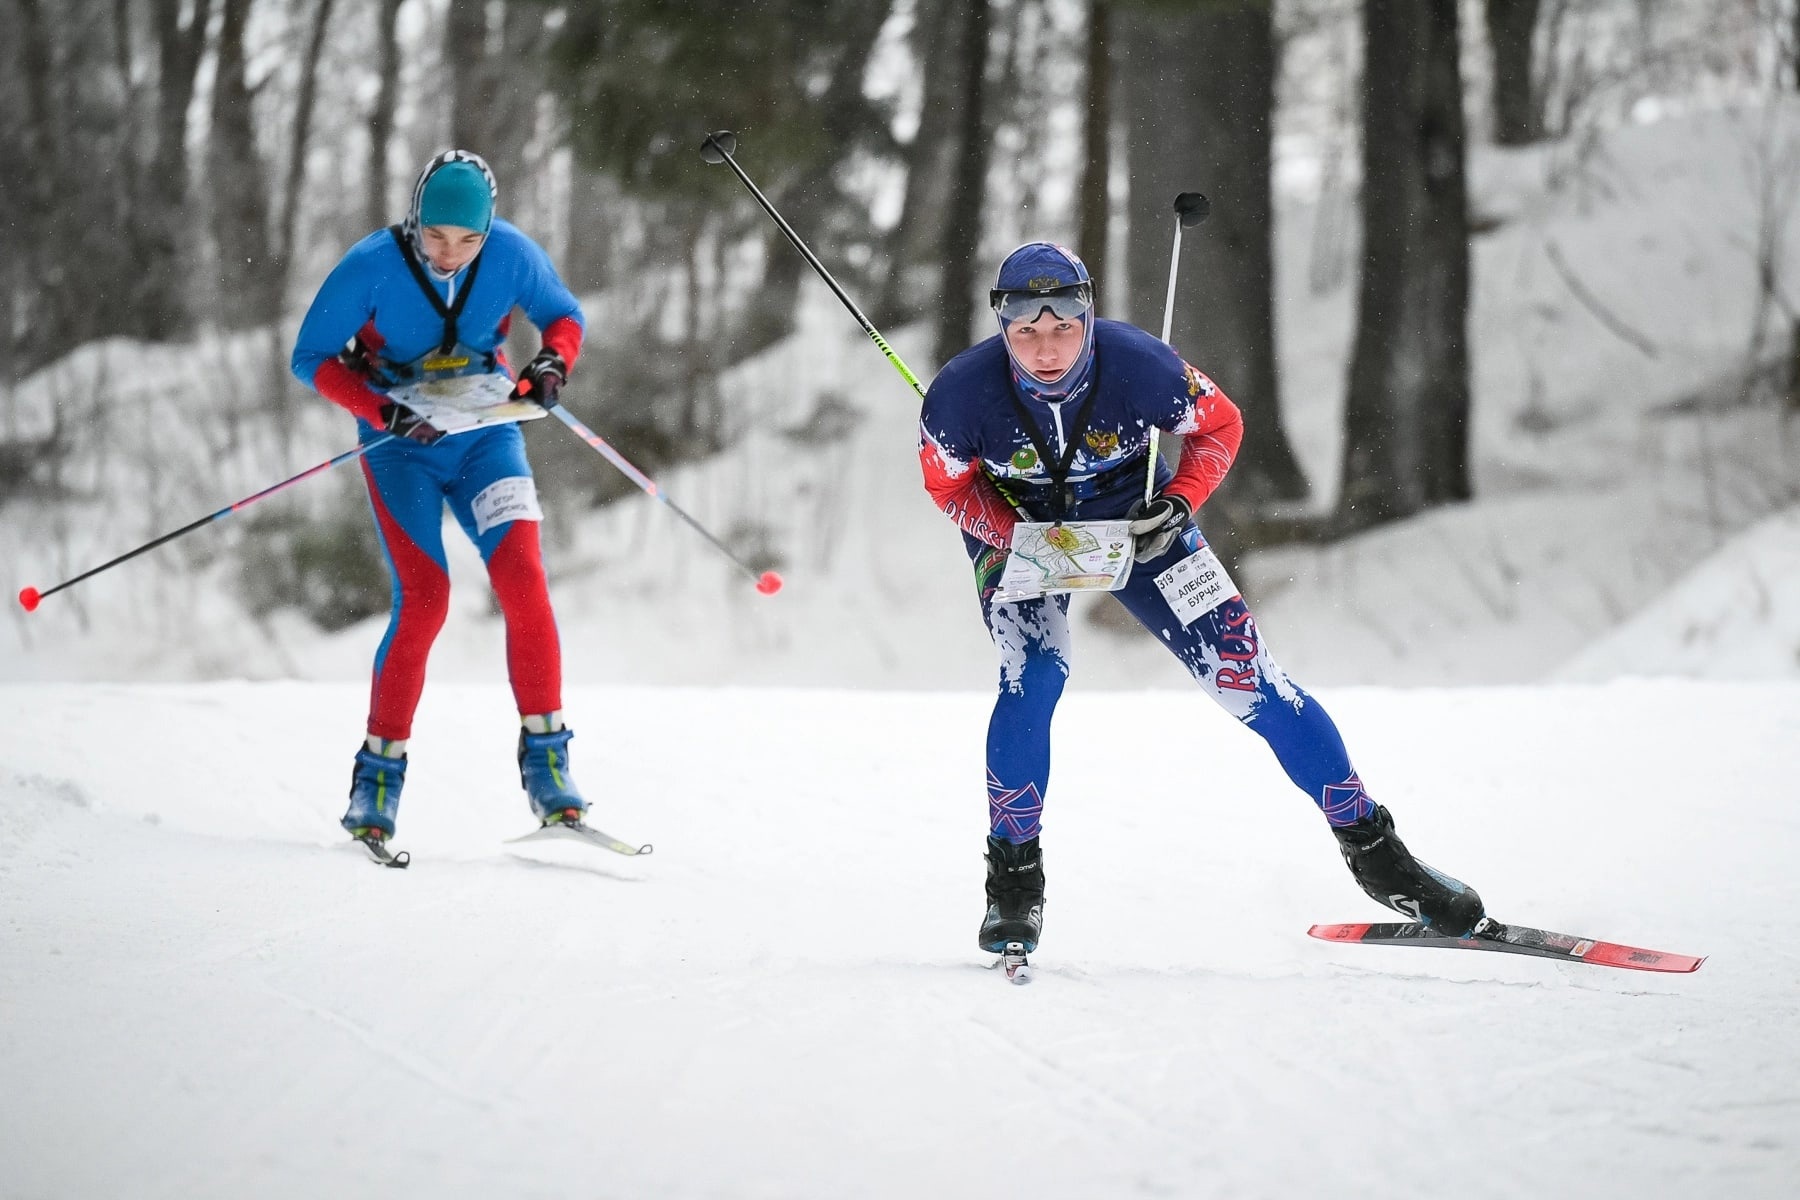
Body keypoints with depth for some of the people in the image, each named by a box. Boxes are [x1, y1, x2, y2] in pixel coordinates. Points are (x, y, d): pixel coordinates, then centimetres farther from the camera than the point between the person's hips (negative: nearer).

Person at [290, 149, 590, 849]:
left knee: (523, 581, -17)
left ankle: (545, 757, -9)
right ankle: (379, 774, -3)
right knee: (423, 601, -16)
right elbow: (311, 358, -10)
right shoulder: (372, 267, -19)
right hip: (402, 447, -2)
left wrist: (553, 363, -17)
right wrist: (382, 409, -25)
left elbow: (562, 316, 5)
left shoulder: (513, 256, -13)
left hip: (486, 439, 2)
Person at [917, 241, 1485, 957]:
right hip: (1016, 527, -1)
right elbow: (948, 483, -9)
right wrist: (1017, 536, -25)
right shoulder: (963, 393, -30)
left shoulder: (1138, 366, -30)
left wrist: (1179, 504, -25)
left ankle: (1371, 848, 7)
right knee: (1033, 677, -26)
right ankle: (1013, 878, -6)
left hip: (1132, 523, 1)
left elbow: (1219, 426, -10)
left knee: (1250, 679, -5)